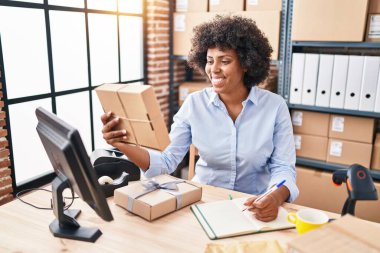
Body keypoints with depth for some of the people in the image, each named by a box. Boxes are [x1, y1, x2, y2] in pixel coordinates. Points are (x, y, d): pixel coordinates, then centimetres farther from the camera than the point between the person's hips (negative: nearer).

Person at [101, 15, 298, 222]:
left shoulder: (275, 106, -8)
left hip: (255, 208, 1)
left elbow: (283, 167, -8)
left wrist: (276, 198, -30)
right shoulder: (194, 104, -5)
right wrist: (124, 145, -24)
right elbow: (167, 161, -8)